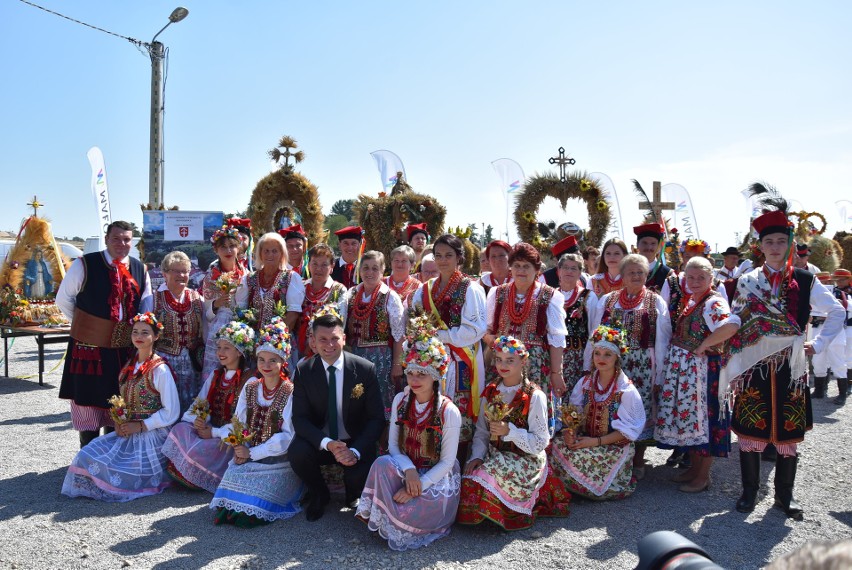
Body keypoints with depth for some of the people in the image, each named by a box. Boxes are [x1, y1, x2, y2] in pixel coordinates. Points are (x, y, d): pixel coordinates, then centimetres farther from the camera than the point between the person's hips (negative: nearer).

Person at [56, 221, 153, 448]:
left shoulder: (140, 269, 4)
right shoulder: (84, 264, -8)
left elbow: (146, 305, 13)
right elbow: (63, 299, 1)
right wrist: (83, 325, 2)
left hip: (125, 350, 4)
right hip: (89, 346, -4)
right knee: (89, 403, 6)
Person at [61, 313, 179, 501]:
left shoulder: (160, 370, -11)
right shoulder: (128, 367, 10)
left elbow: (171, 413, -12)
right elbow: (122, 402, 18)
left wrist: (141, 426, -14)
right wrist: (119, 423, -2)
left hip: (153, 434, -6)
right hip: (126, 431, 7)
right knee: (88, 454, -12)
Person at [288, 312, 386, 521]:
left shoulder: (365, 369, -11)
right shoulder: (303, 371, -8)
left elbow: (377, 418, -10)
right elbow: (300, 418, -10)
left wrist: (355, 450, -25)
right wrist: (327, 443, -28)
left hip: (355, 443, -1)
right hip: (319, 442, 2)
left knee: (360, 475, -29)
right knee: (297, 453, -29)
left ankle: (353, 496, 12)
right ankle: (319, 494, 6)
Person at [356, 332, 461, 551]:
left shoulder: (449, 412, -17)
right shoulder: (400, 401, -4)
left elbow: (447, 461, -13)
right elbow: (393, 444, -3)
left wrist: (418, 486, -23)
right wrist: (409, 470, -22)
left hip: (437, 476, -4)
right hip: (406, 470, 4)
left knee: (403, 513, -29)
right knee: (382, 464, -30)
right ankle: (377, 519, -9)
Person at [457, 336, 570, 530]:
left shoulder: (534, 397, -10)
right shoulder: (491, 392, 7)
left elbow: (540, 443, -12)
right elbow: (481, 432, 6)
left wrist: (509, 431, -23)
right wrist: (477, 456, -12)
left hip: (526, 461, -5)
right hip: (495, 456, 5)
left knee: (486, 477, -28)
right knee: (470, 476, -22)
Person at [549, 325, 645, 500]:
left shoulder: (626, 390, -12)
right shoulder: (585, 383, 2)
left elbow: (628, 430, -13)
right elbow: (575, 415, 4)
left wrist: (596, 442, -21)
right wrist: (571, 432, -19)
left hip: (615, 446, -4)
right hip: (585, 439, 4)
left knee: (579, 456, -30)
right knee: (557, 445, -23)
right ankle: (563, 489, 1)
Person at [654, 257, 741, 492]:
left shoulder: (714, 302, -15)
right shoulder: (689, 300, 12)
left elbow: (731, 325, -33)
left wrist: (704, 345, -24)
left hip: (703, 369, -9)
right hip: (683, 369, 9)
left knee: (702, 416, 1)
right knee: (688, 416, 15)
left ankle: (703, 475, 13)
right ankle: (694, 466, 30)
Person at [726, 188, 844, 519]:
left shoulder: (804, 280, 3)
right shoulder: (747, 282, 3)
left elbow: (837, 312, 10)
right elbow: (735, 328, 3)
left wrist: (818, 344, 0)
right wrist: (734, 371, -1)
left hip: (790, 367, 0)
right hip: (754, 367, 0)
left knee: (788, 434, 6)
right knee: (750, 431, 3)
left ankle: (784, 496, 22)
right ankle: (750, 492, 19)